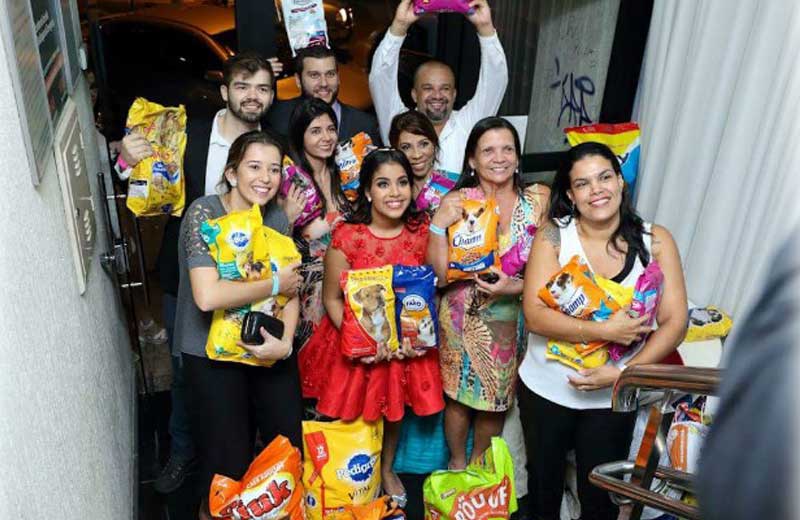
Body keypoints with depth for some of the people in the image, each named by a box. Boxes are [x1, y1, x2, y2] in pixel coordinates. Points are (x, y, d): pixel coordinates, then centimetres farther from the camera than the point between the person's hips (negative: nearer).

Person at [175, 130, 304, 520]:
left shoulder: (276, 217, 1)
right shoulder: (204, 213, -16)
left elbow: (291, 287, 2)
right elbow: (208, 296, -28)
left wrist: (286, 341, -15)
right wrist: (274, 284, -17)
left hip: (269, 348, 5)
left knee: (290, 444, 11)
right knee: (229, 461, 5)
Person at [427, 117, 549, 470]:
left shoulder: (537, 202, -6)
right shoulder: (456, 202, -11)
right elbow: (440, 275, -12)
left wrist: (515, 287, -21)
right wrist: (438, 225, -24)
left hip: (512, 319, 2)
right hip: (463, 318, -2)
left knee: (497, 400, 18)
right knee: (460, 395, 14)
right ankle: (457, 463, 42)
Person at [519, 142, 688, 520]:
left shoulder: (655, 241, -9)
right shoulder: (553, 236, -13)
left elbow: (675, 323, -11)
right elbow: (535, 315, -20)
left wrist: (624, 373, -21)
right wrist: (605, 331, -28)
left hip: (614, 396, 0)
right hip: (546, 388, 0)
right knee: (543, 481, 21)